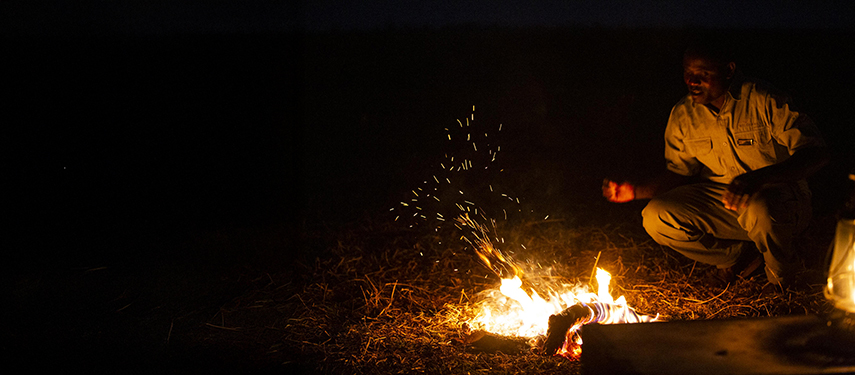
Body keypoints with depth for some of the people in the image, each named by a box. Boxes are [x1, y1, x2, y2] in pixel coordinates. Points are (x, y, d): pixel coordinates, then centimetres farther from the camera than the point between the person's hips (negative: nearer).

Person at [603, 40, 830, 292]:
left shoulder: (765, 101, -16)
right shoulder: (682, 115, -1)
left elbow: (817, 153, -21)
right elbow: (678, 174, 9)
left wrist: (758, 178, -38)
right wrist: (637, 190, -12)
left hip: (777, 193, -4)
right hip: (719, 200, 4)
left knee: (759, 209, -40)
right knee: (656, 219, -18)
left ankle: (782, 273, -2)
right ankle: (740, 255, 3)